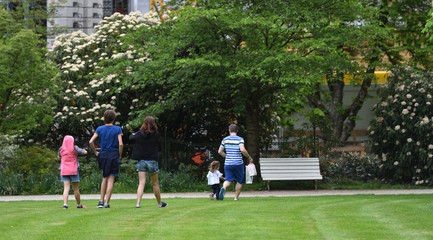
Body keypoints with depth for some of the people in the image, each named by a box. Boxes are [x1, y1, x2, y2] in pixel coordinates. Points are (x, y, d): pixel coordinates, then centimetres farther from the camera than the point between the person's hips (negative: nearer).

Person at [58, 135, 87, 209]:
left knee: (66, 188, -5)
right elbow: (85, 152, -2)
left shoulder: (61, 149, 2)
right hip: (73, 171, -2)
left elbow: (59, 157, 19)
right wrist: (78, 148, 14)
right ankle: (79, 204, 21)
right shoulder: (74, 148, -6)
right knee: (76, 189, 10)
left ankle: (65, 204, -22)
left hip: (64, 171, 2)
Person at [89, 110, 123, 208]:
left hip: (103, 155, 3)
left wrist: (95, 152, 6)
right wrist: (120, 155, 1)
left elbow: (91, 142, -7)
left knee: (105, 178, 18)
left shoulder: (99, 129, 2)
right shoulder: (117, 129, -4)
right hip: (114, 155, -3)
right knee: (111, 179, 0)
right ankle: (107, 203, -3)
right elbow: (120, 144, -13)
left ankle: (101, 201, 12)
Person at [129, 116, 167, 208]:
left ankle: (138, 203, -17)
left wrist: (133, 134, 36)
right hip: (152, 161, -1)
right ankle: (160, 203, 27)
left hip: (141, 161, 1)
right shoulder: (156, 134, -8)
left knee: (141, 183, -2)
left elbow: (131, 137, 12)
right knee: (155, 183, 13)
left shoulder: (139, 134, -5)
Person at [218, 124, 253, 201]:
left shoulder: (225, 139, 5)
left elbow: (220, 151, 7)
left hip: (228, 163, 2)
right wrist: (249, 157, -7)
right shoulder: (240, 139, -6)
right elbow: (242, 150, -21)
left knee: (228, 180, 5)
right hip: (238, 163, -2)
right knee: (239, 181, 14)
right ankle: (236, 197, 13)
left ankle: (224, 188, -27)